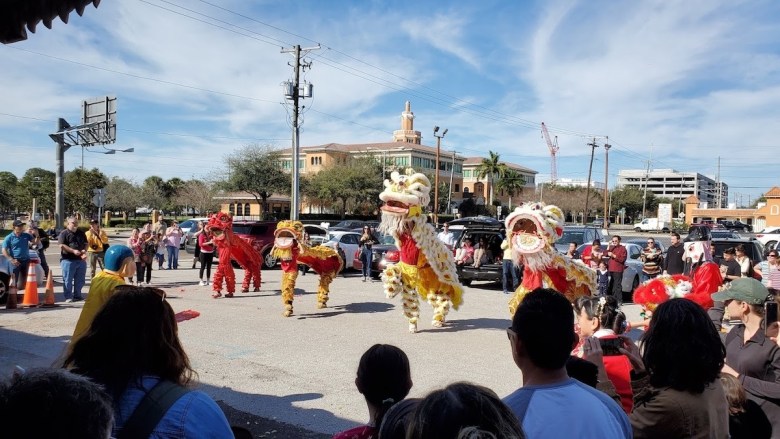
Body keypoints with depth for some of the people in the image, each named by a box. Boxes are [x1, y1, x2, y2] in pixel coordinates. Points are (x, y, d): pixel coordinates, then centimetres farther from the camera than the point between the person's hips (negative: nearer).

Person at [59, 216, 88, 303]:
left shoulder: (81, 233, 15)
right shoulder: (64, 233, -3)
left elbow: (86, 243, 19)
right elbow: (62, 246, -12)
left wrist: (84, 250, -2)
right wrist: (73, 251, -20)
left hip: (81, 260, 6)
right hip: (68, 260, -6)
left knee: (80, 280, 10)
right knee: (68, 280, 0)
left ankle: (77, 295, 21)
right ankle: (68, 297, 8)